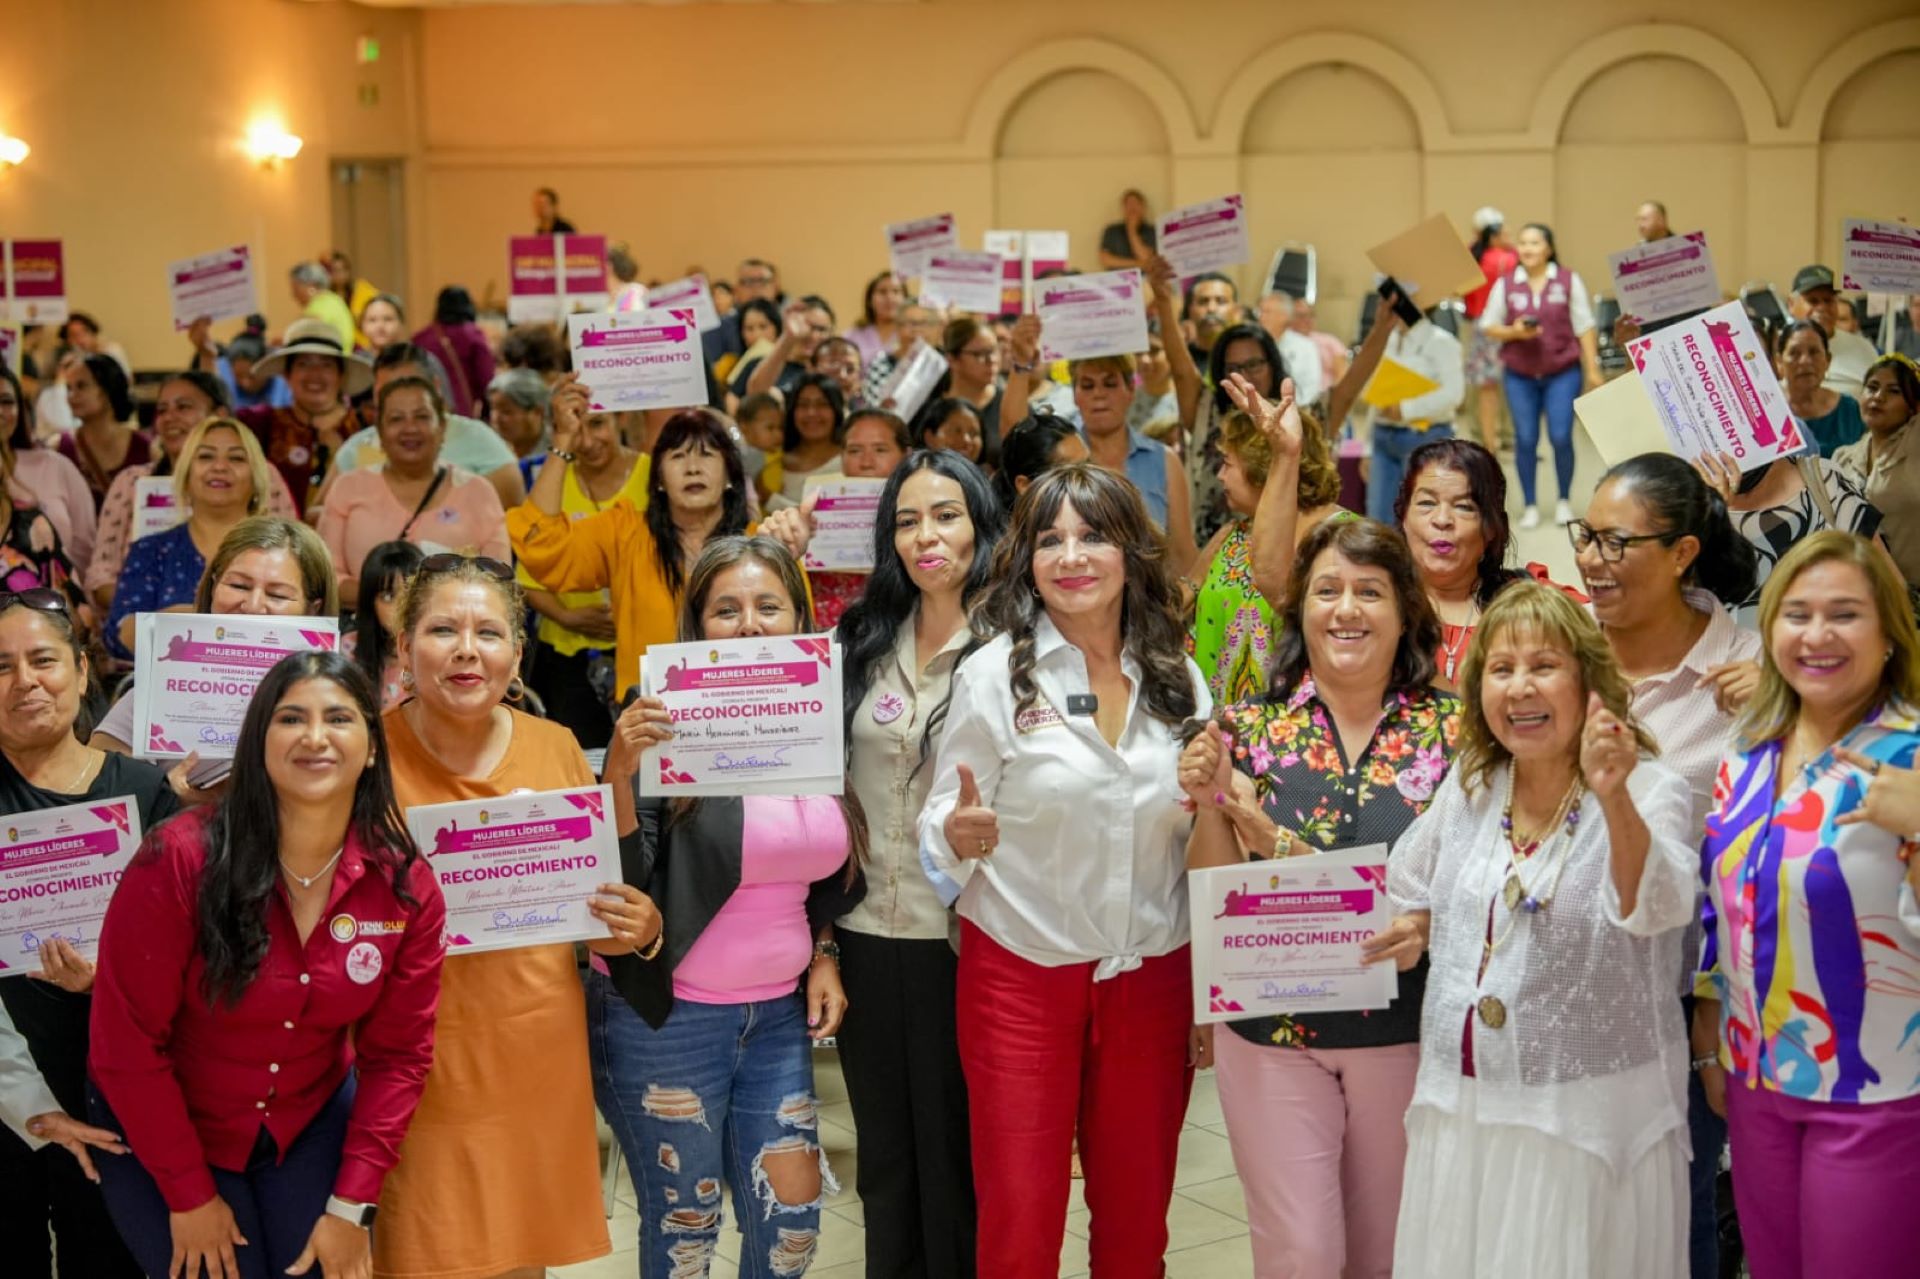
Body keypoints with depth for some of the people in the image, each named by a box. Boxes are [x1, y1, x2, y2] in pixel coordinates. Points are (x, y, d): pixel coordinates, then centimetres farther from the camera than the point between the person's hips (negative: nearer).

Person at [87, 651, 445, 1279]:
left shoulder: (406, 887, -12)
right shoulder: (181, 860, -23)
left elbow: (398, 1054, -5)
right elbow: (128, 1042, -18)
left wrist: (351, 1204, -9)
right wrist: (191, 1196, -13)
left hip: (311, 1126, 3)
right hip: (162, 1133, -3)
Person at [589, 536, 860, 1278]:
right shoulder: (666, 727, -14)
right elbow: (619, 884, -21)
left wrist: (824, 955, 5)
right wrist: (619, 771, -34)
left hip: (778, 1015, 5)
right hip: (667, 1020, -5)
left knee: (793, 1216, 10)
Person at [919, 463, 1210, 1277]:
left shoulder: (1179, 679, 3)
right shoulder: (993, 672, -5)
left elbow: (1205, 842, 13)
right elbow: (941, 830, -6)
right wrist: (961, 833, -27)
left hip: (1152, 978, 3)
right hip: (1022, 975, -2)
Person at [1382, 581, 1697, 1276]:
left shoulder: (1648, 790, -12)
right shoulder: (1467, 786, 5)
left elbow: (1659, 908, -31)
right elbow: (1412, 884, 24)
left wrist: (1614, 799, -46)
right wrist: (1412, 926, 3)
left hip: (1590, 1116, -5)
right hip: (1459, 1107, 5)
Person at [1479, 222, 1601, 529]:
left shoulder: (1569, 281, 0)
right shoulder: (1505, 284, 2)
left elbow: (1584, 327, 2)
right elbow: (1488, 326, 6)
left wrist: (1593, 370, 0)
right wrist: (1514, 332, -14)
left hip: (1563, 372, -1)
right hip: (1520, 375, 1)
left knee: (1561, 437, -5)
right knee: (1525, 439, 0)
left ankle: (1564, 501, 14)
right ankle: (1530, 505, 12)